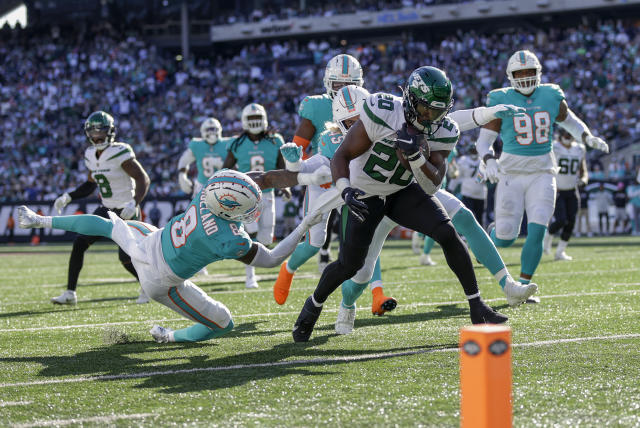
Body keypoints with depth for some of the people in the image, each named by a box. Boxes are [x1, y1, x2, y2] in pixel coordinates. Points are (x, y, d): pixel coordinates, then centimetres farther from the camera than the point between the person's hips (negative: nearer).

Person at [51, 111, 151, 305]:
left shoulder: (120, 153, -19)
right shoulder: (91, 156, 5)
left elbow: (143, 179, -19)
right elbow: (90, 185, 18)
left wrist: (134, 203, -34)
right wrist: (67, 197, 6)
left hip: (126, 211, -7)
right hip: (106, 209, 7)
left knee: (126, 258, -11)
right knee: (79, 243, -4)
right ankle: (70, 293, 3)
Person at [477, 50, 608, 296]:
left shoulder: (551, 96, 3)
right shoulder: (501, 100, -5)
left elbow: (569, 121, 20)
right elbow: (484, 139, -4)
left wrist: (588, 138, 3)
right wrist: (489, 161, -23)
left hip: (542, 173, 2)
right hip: (512, 173, -2)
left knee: (536, 232, -10)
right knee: (506, 238, -2)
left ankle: (523, 285, 4)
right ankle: (493, 232, 36)